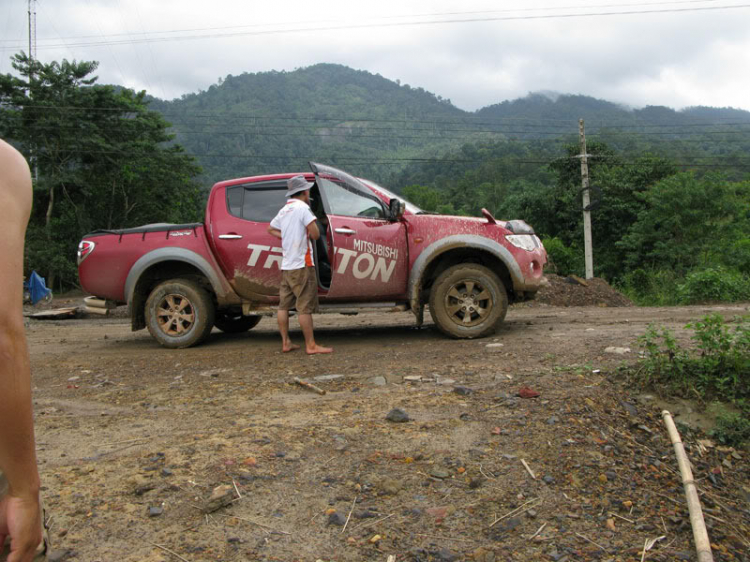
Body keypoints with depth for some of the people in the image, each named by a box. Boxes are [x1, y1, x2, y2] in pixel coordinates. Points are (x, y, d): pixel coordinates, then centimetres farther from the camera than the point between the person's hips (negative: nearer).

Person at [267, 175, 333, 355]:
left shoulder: (284, 210, 15)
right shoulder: (302, 208, -11)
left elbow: (270, 229, 29)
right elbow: (315, 234, -15)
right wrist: (310, 226, 5)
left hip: (286, 266, 8)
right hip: (301, 265, -8)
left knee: (284, 305, 9)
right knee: (305, 307, -5)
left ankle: (286, 343, 15)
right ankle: (311, 346, -2)